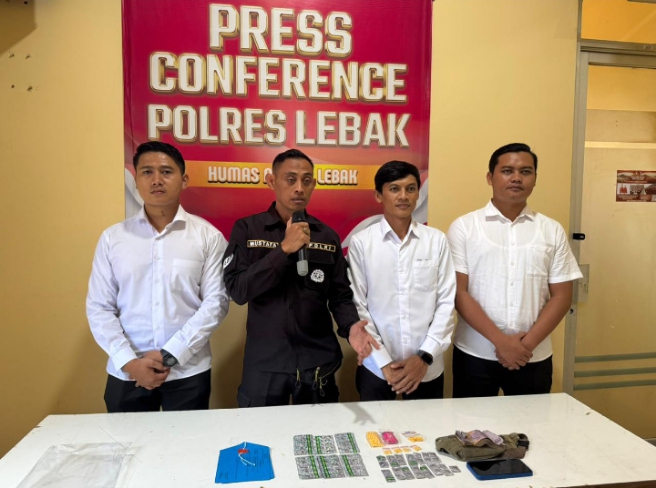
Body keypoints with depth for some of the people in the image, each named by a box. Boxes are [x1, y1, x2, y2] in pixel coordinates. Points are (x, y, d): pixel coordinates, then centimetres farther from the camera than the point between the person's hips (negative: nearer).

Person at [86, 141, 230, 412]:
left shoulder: (208, 236, -3)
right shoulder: (112, 237, 3)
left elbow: (216, 301, -7)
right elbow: (99, 307, 2)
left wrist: (170, 355, -12)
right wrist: (129, 361, -9)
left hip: (188, 372, -1)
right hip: (126, 374, 2)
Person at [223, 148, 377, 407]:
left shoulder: (328, 236, 3)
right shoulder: (246, 229, -4)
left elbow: (340, 296, 2)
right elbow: (238, 290, -14)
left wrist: (351, 326, -18)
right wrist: (284, 249, -21)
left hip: (319, 361, 2)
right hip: (264, 362, -1)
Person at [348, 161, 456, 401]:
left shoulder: (437, 240, -1)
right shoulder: (361, 242, -6)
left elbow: (446, 302, 0)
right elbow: (358, 307, -5)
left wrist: (425, 356, -8)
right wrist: (383, 362, -8)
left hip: (428, 368, 2)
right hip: (376, 368, -1)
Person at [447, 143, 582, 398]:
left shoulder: (553, 231, 5)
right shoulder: (464, 227, -2)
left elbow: (561, 296, 3)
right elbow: (458, 292, -7)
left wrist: (528, 343, -8)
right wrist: (500, 340, -13)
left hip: (534, 357, 2)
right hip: (475, 355, -1)